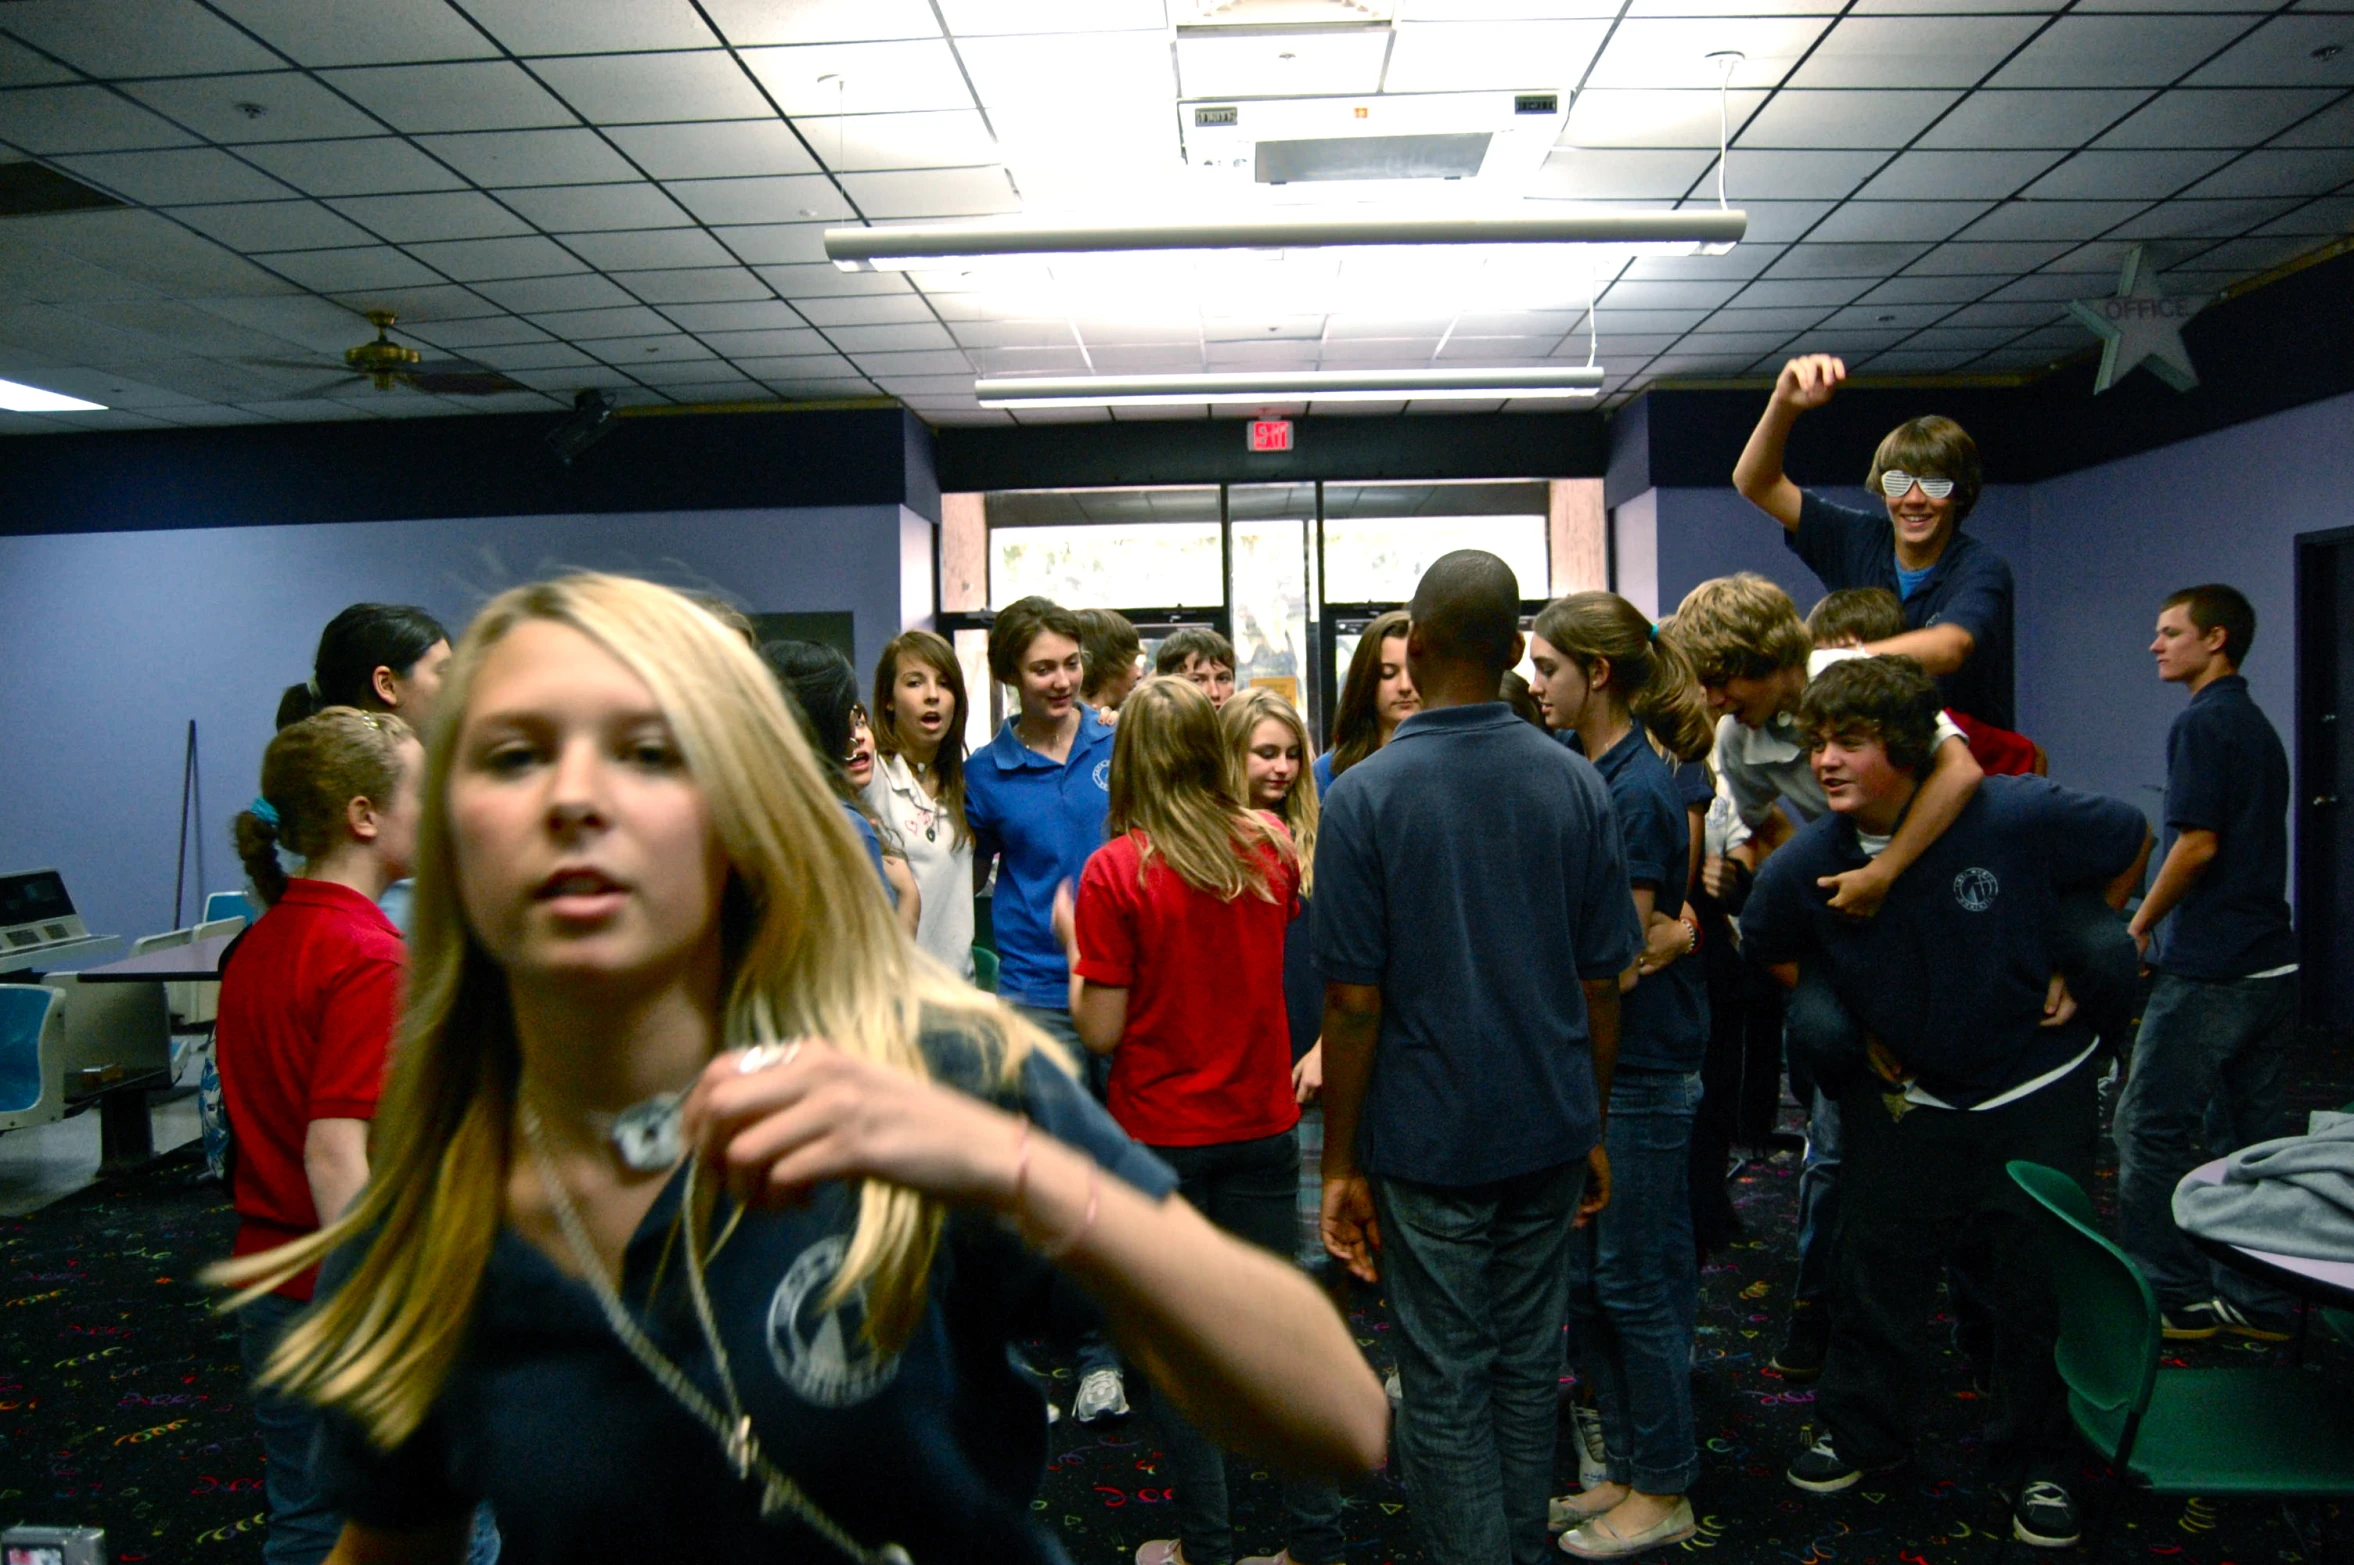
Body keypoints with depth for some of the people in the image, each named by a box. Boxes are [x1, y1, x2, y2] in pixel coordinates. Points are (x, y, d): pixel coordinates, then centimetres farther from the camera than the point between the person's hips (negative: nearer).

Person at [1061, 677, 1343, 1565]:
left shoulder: (1116, 870, -16)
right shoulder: (1272, 846, -2)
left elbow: (1101, 1029, -14)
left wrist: (1074, 943, 0)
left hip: (1159, 1134, -4)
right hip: (1263, 1124, 4)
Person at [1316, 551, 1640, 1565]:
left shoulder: (1364, 795, -13)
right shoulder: (1577, 785, -1)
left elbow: (1355, 1001, -13)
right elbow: (1602, 984, 3)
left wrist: (1340, 1162, -4)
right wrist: (1593, 1126, 15)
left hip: (1427, 1139, -4)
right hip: (1550, 1134, 4)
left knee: (1445, 1385, 8)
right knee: (1529, 1365, 18)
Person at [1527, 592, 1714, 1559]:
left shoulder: (1638, 791, -19)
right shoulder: (1574, 766, 6)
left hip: (1641, 1067, -9)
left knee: (1636, 1280, 5)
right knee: (1585, 1278, 16)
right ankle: (1624, 1469, 32)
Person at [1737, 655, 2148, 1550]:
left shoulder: (2017, 817, -22)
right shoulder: (1803, 868, -16)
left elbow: (2131, 843, -2)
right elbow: (1771, 951, 6)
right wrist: (1848, 1027, 1)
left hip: (2038, 1088, -1)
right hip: (1903, 1092, 2)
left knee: (2040, 1279, 8)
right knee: (1874, 1265, 8)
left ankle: (2037, 1466, 29)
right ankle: (1862, 1432, 31)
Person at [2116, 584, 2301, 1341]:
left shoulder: (2201, 723, -12)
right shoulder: (2257, 725, 16)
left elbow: (2198, 844, -19)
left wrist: (2141, 925, -7)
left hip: (2208, 967, -9)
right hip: (2270, 963, 9)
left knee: (2150, 1126, -1)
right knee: (2252, 1136, 13)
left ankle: (2174, 1294, 5)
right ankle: (2262, 1299, 19)